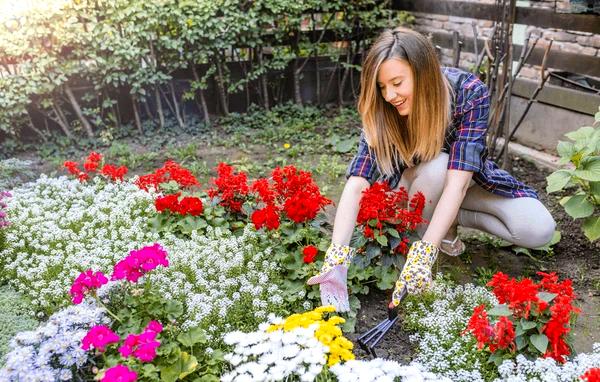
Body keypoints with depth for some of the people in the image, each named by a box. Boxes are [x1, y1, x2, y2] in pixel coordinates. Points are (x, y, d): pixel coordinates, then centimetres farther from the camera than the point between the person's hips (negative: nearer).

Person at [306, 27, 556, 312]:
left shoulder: (470, 92, -30)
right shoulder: (381, 112, -27)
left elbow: (458, 179, -38)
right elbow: (356, 184, -35)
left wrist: (423, 254, -47)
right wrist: (336, 258, -48)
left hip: (467, 176, 1)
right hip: (421, 183, 0)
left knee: (539, 230, -22)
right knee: (435, 166, -36)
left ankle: (453, 217, -2)